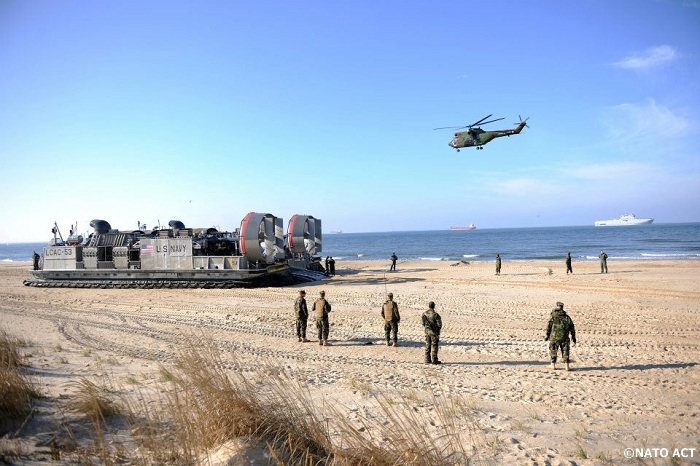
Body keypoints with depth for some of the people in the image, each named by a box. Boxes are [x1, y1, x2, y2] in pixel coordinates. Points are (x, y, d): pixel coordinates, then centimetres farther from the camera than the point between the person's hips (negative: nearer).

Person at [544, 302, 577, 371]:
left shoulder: (553, 317, -6)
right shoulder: (567, 317, 4)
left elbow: (549, 327, -6)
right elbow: (572, 329, 7)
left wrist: (547, 336, 5)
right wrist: (574, 339, 14)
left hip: (554, 338, -2)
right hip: (565, 338, 2)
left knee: (553, 351, 11)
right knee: (565, 352, 12)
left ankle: (553, 365, 14)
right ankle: (567, 366, 10)